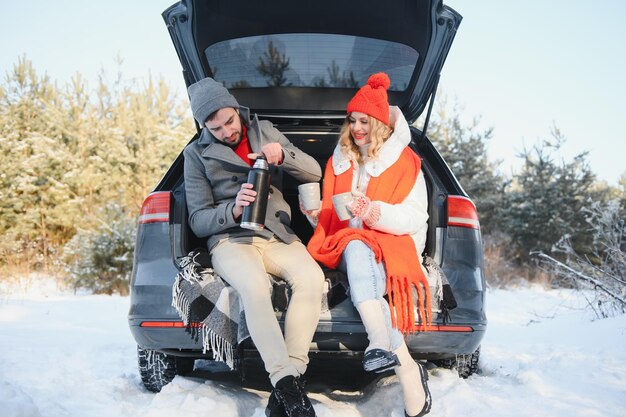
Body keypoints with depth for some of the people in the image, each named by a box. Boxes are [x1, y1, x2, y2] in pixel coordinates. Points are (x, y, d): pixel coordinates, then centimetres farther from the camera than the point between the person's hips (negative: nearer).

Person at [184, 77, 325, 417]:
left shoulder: (264, 131, 12)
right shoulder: (197, 155, 4)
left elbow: (314, 173, 9)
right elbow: (198, 222, 2)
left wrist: (283, 155, -13)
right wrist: (233, 210, -20)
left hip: (277, 236, 3)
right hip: (230, 240, -3)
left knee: (311, 277, -31)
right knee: (255, 285, -38)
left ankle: (288, 378, -31)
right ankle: (286, 381, -36)